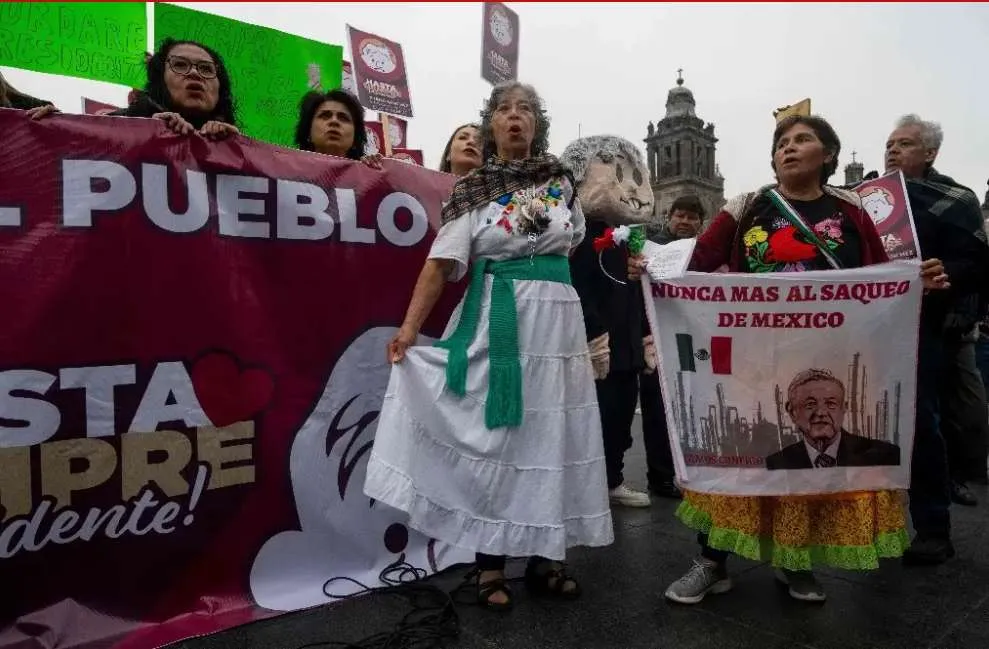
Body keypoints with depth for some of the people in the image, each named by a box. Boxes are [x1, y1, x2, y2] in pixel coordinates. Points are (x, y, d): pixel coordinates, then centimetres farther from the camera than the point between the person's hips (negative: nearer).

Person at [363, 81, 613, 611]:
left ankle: (543, 557, 18)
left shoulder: (560, 181, 10)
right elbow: (441, 263, -8)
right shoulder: (473, 189, 1)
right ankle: (490, 563, 12)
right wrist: (409, 326, -17)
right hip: (494, 320, -3)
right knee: (493, 434, 0)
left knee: (549, 434, 5)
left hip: (556, 318, 3)